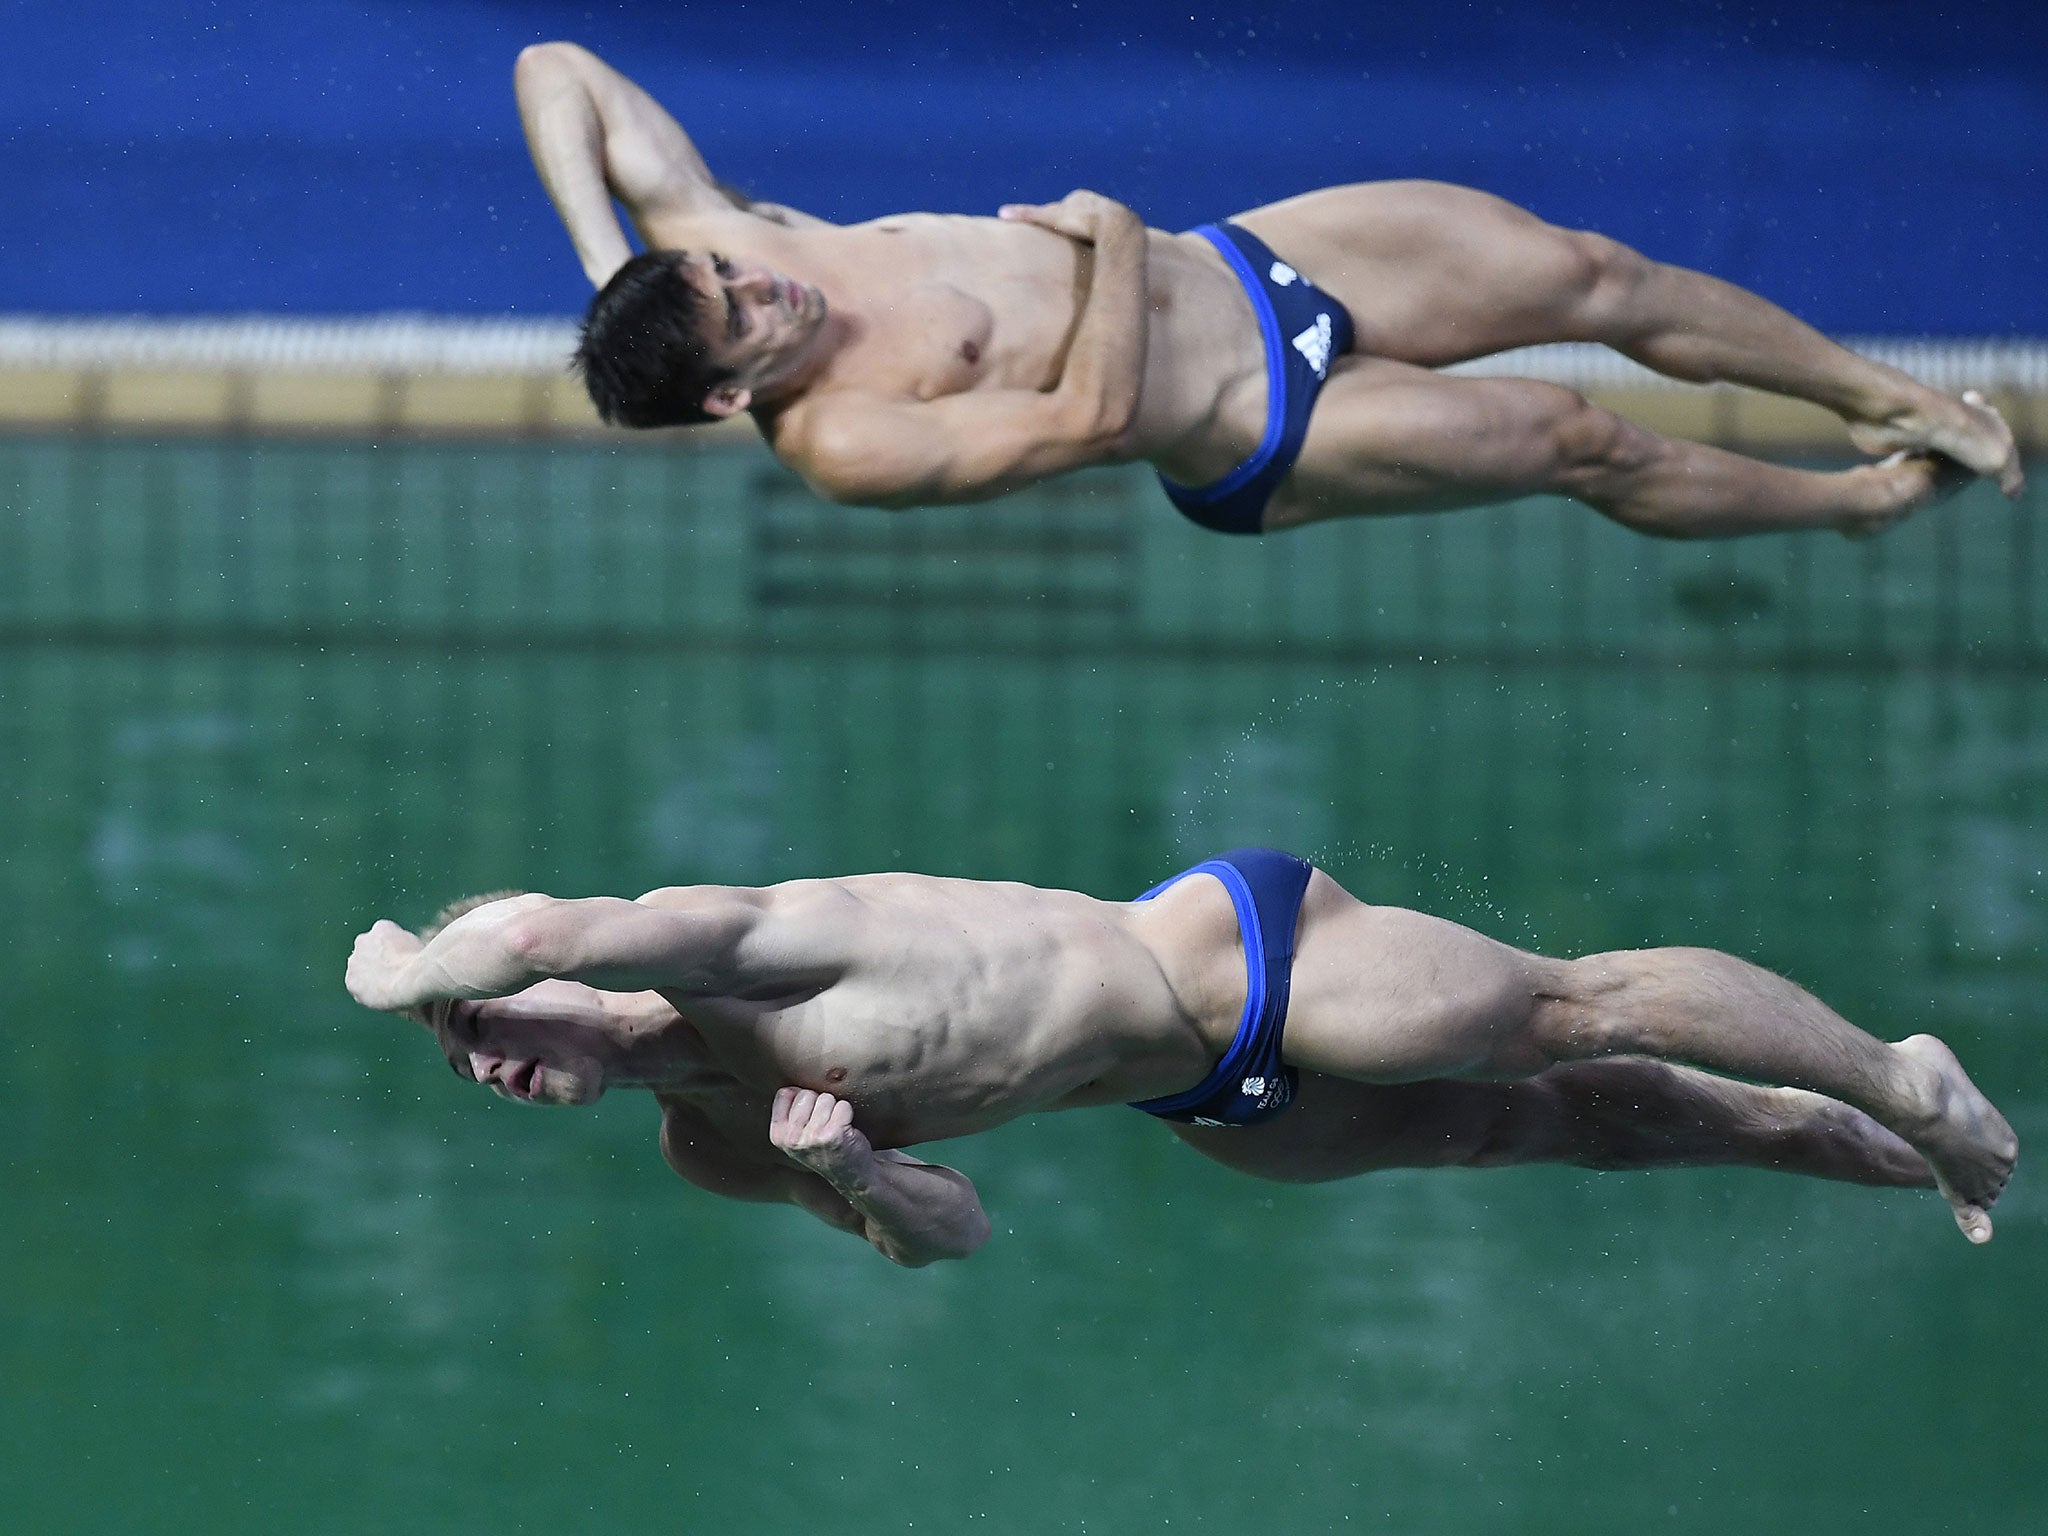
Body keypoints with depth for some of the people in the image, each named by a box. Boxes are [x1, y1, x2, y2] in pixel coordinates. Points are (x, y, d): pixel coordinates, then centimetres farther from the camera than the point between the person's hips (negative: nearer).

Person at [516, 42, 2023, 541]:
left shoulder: (702, 235, -12)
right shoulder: (842, 445, -30)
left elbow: (559, 68, -7)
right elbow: (1094, 418, -30)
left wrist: (599, 249, -20)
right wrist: (1120, 240, -18)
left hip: (1244, 261, 6)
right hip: (1261, 440, -6)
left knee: (1590, 276, 5)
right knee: (1586, 443, -1)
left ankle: (1883, 393, 25)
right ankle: (1864, 496, 26)